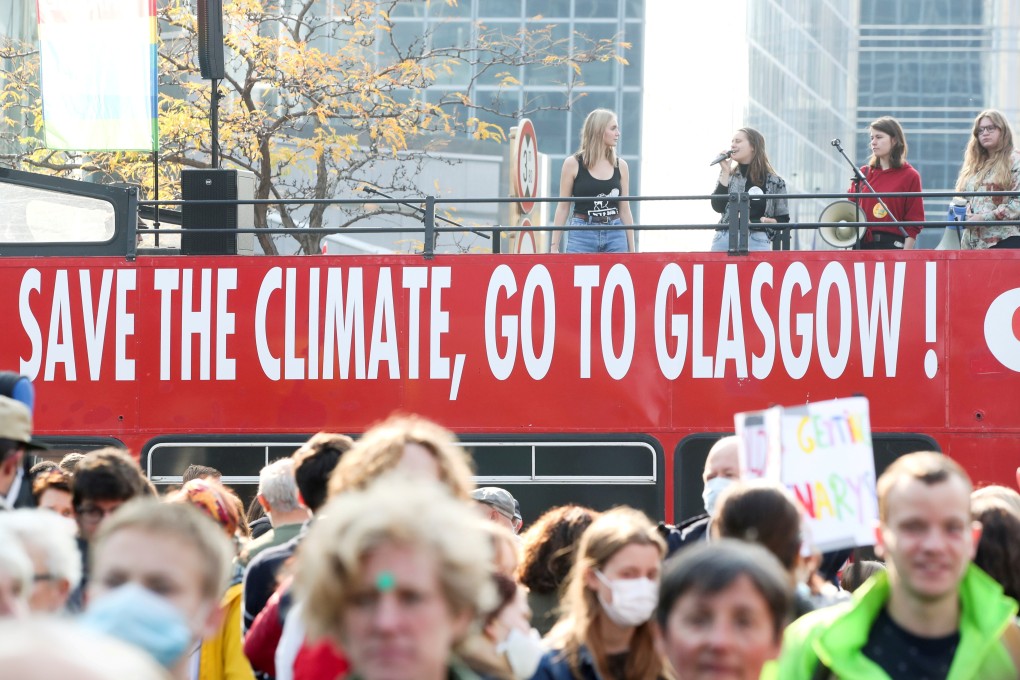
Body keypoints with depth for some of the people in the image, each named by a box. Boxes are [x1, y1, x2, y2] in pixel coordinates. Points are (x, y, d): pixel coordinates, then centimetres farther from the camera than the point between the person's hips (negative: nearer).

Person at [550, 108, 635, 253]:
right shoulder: (573, 164, 1)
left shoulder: (620, 166, 9)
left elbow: (624, 209, 12)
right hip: (582, 236, -3)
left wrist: (632, 250, 10)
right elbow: (563, 207, 3)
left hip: (615, 236, 3)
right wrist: (554, 246, -1)